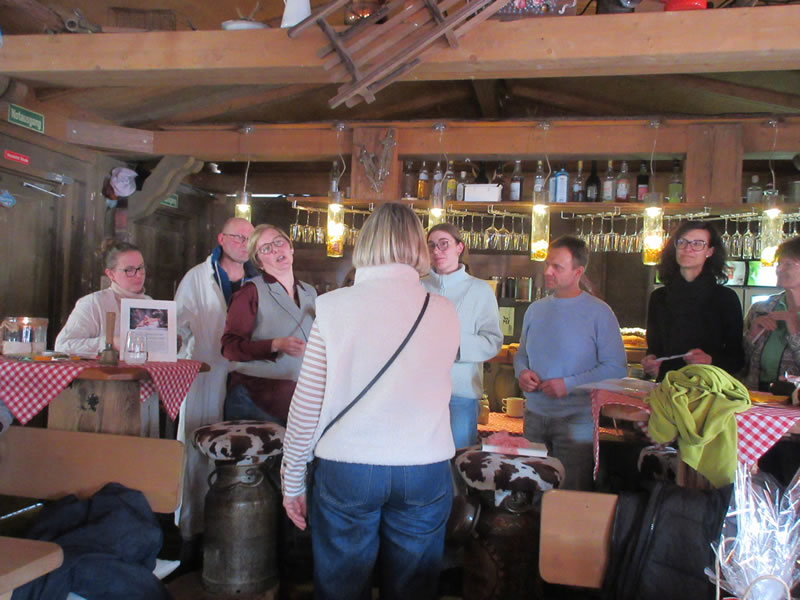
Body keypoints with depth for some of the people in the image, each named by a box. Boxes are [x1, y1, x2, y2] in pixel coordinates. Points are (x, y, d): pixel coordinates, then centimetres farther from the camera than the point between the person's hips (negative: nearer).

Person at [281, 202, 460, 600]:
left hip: (346, 471, -1)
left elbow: (306, 404, -4)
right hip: (425, 472, 2)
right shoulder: (445, 313, -2)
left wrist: (292, 479, 7)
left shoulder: (335, 306, -6)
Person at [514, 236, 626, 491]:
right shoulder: (535, 309, 9)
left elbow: (616, 367, -12)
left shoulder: (598, 312, -8)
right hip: (534, 415, 5)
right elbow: (522, 353, 19)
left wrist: (569, 384, -19)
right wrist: (521, 372, -3)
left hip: (576, 419, -5)